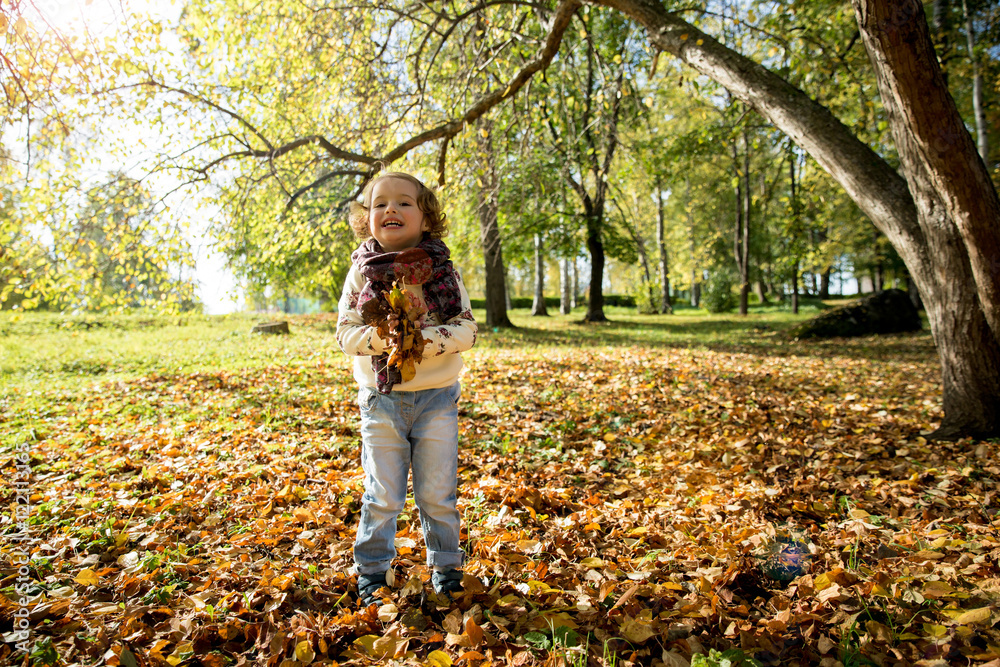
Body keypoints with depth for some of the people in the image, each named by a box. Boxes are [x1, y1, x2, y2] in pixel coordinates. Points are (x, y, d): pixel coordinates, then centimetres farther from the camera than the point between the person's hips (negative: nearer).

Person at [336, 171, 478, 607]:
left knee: (437, 493, 11)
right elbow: (346, 333, -4)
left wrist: (425, 338, -23)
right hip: (382, 399, 0)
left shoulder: (443, 270, -1)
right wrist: (381, 337, -24)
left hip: (437, 397, 0)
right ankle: (372, 572, 28)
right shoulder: (362, 273, -1)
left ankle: (445, 566, 31)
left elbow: (466, 329, -6)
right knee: (382, 494, 9)